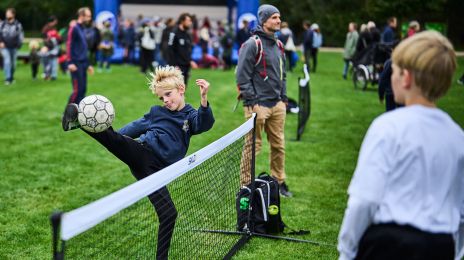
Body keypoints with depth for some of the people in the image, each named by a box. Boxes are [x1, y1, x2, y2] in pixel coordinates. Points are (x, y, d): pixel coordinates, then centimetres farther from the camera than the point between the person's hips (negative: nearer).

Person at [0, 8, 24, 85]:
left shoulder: (18, 25, -2)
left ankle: (11, 78, 27)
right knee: (7, 61, -16)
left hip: (14, 47, 0)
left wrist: (18, 45, -4)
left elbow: (21, 35, 2)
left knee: (13, 63, 8)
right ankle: (7, 79, -15)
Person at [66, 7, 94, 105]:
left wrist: (87, 64, 23)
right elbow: (69, 46, -14)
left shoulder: (82, 30, 17)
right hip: (76, 64, -8)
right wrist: (70, 63, -21)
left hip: (83, 64, 8)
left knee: (83, 90, 6)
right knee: (78, 90, -9)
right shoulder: (74, 29, -8)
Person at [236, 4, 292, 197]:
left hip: (277, 105, 7)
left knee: (279, 145, 11)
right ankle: (246, 185, 8)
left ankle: (279, 182, 23)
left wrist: (283, 98, 16)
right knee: (253, 146, -2)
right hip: (258, 105, -7)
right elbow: (242, 76, -13)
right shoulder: (252, 44, -10)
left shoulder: (278, 45, 15)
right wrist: (252, 102, -15)